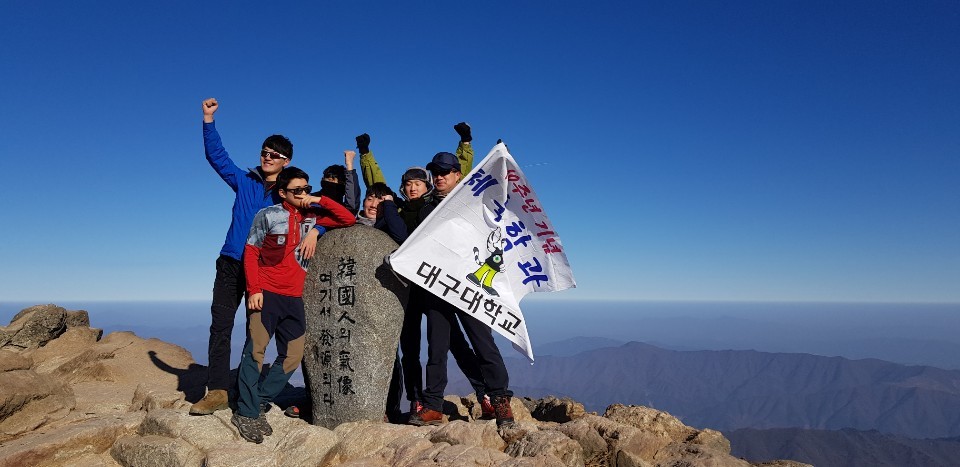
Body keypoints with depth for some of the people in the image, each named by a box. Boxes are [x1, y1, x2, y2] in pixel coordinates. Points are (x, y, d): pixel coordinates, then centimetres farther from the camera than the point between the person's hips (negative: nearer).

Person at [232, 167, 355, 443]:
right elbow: (251, 252, -2)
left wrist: (320, 200, -4)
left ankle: (258, 403, 15)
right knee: (256, 350, -7)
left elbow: (348, 220, 5)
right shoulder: (268, 215, -2)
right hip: (266, 294, -5)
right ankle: (246, 413, 2)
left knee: (293, 355, 4)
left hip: (294, 297, 5)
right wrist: (253, 290, -12)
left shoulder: (312, 215, 8)